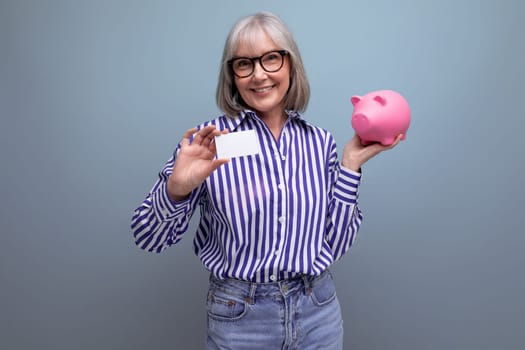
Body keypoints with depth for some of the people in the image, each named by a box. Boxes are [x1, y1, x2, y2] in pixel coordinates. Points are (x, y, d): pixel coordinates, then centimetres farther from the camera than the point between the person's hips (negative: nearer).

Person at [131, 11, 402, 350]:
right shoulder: (208, 141, -11)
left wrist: (350, 165, -8)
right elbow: (149, 239, -9)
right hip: (240, 319, -2)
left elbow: (335, 244, -2)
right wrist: (177, 188, -27)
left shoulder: (320, 142, -3)